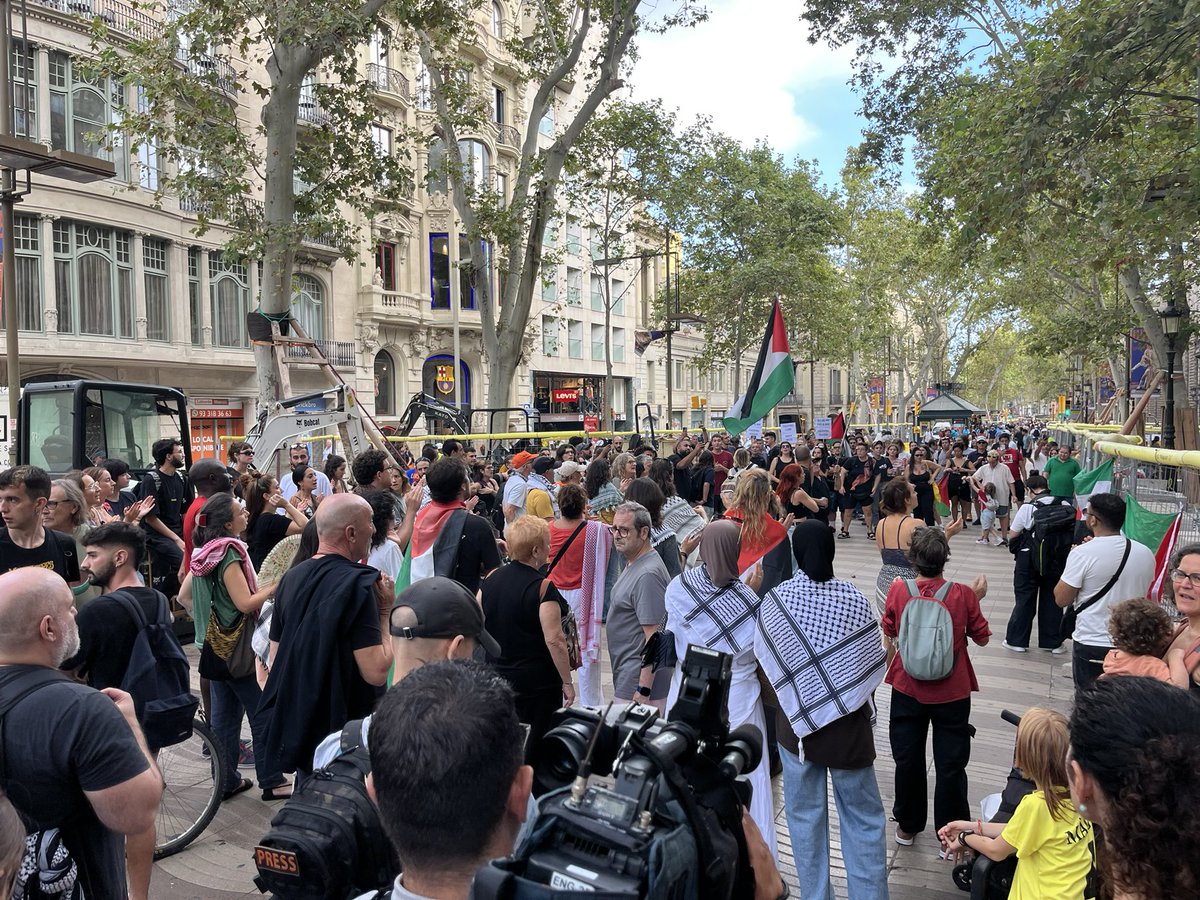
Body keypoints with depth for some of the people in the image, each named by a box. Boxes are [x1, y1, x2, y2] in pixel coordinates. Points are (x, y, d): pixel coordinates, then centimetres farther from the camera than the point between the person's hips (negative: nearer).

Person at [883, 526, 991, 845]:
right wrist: (977, 598, 10)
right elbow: (981, 637, -1)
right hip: (952, 693, -1)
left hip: (907, 690, 1)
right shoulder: (963, 594, -15)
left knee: (908, 760, 16)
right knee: (951, 765, 12)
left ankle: (907, 827, 32)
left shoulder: (898, 591, -13)